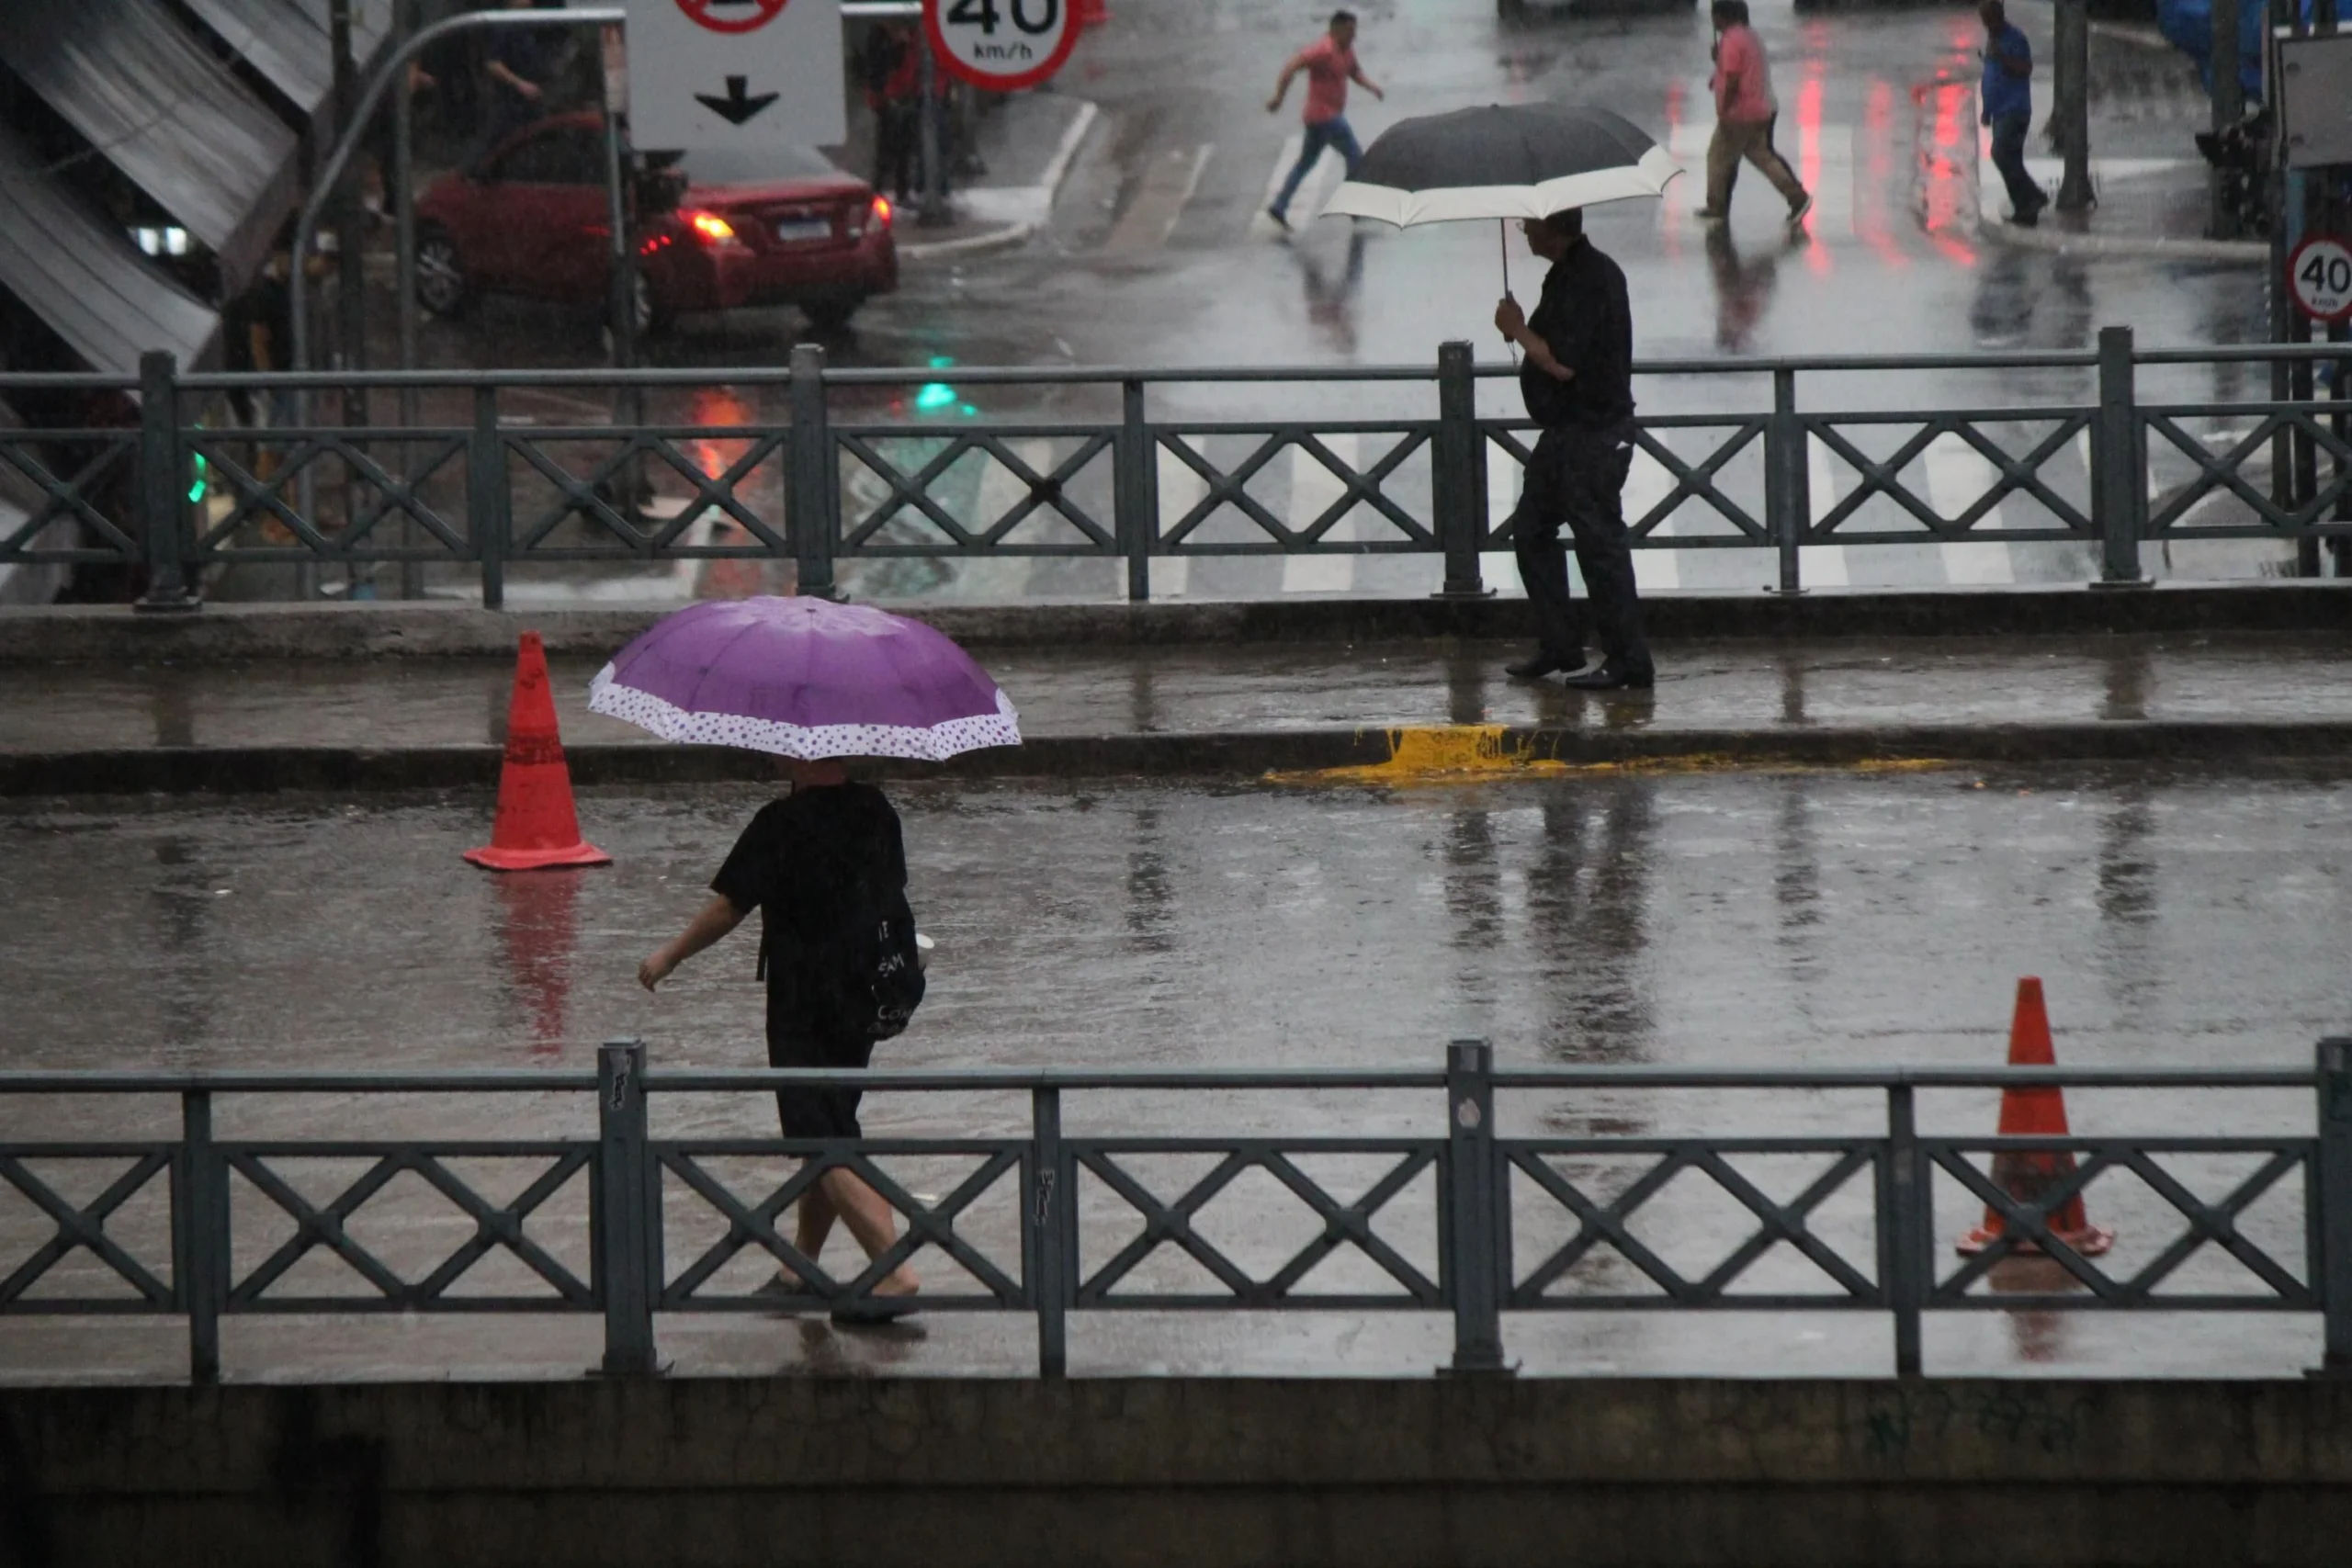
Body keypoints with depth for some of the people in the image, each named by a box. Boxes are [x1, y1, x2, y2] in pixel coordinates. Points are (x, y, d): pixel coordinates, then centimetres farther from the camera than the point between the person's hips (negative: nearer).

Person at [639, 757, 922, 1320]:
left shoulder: (782, 824, -17)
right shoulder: (875, 810, 3)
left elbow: (728, 908, -11)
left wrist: (670, 956, 4)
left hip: (804, 1005, -7)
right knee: (833, 1131, 19)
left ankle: (896, 1269, -18)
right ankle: (802, 1265, 28)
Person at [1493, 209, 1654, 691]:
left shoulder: (1591, 279, -21)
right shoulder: (1566, 274, 12)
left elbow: (1562, 362, -26)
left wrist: (1518, 330, -12)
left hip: (1594, 434, -11)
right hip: (1565, 431, 11)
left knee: (1599, 543, -7)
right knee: (1531, 530, 16)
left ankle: (1627, 660, -3)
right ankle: (1559, 645, 23)